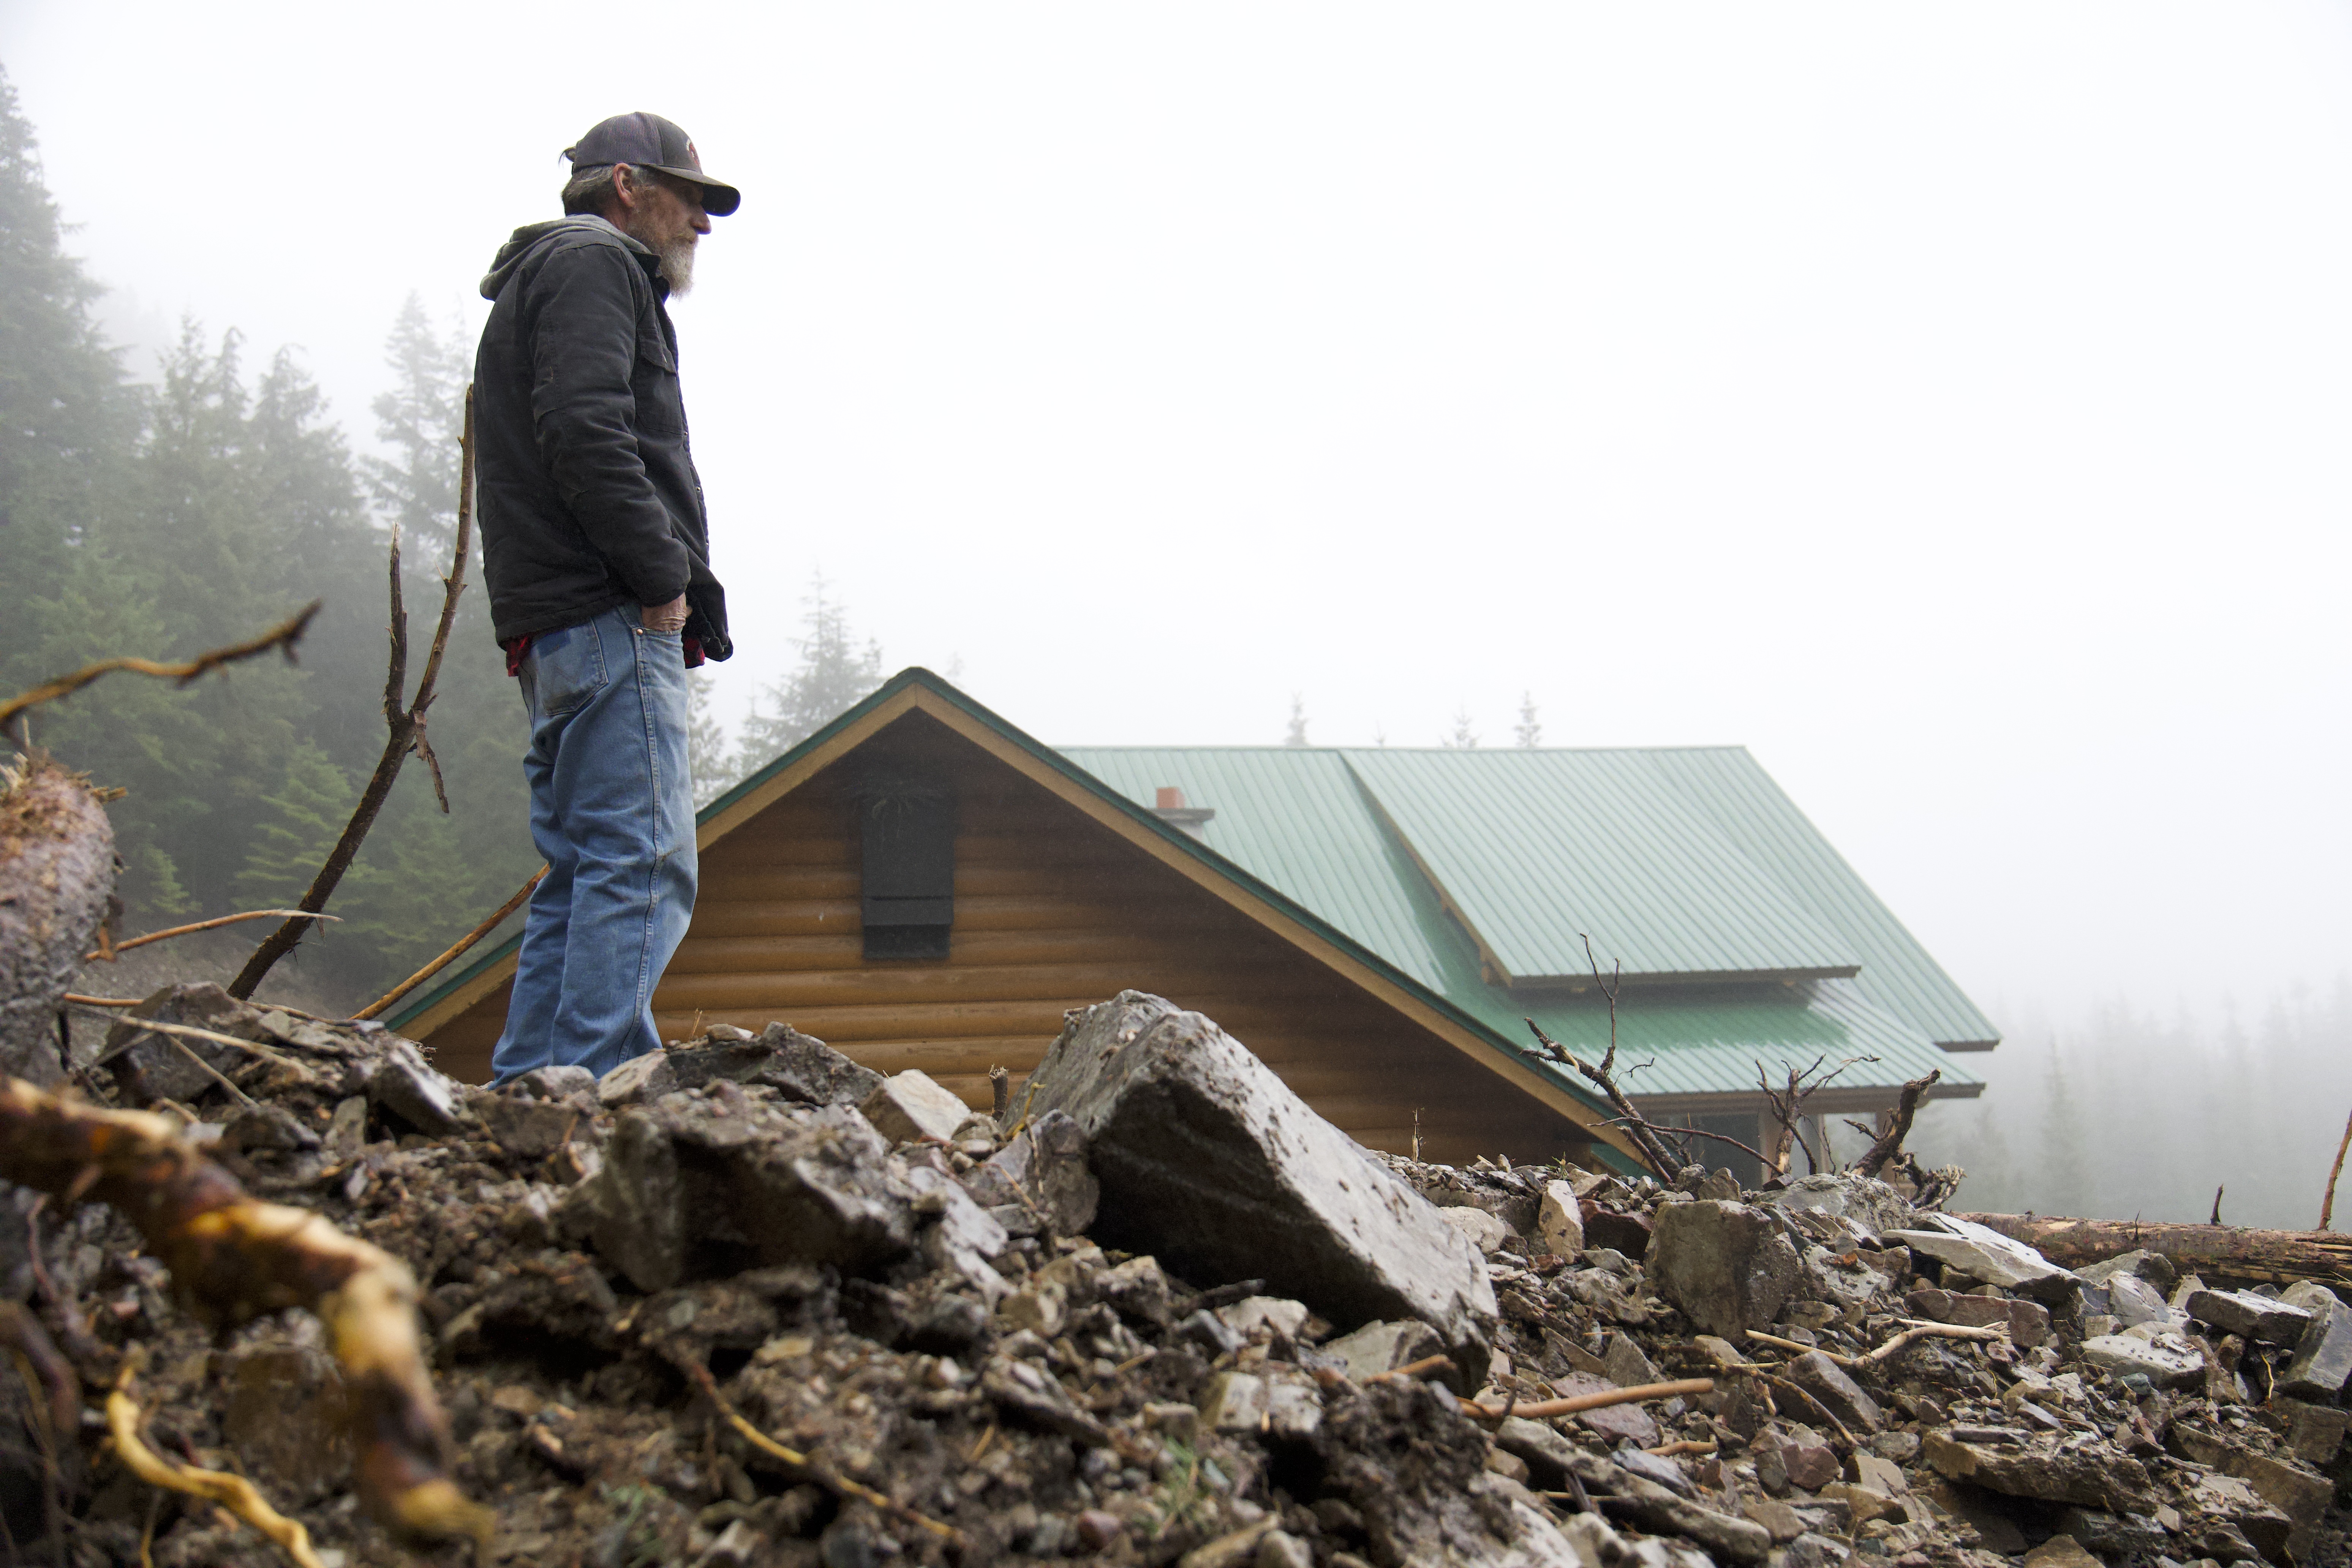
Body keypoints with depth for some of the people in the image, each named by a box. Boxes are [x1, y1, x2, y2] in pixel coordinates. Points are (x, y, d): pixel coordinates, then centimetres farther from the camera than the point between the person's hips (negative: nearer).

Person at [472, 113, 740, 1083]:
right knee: (643, 867, -15)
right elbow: (587, 431, -17)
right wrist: (665, 577, -14)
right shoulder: (593, 261, 1)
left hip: (549, 635, 11)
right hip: (609, 615, -11)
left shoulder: (536, 281, 33)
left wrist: (688, 600, 13)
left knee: (580, 876, 9)